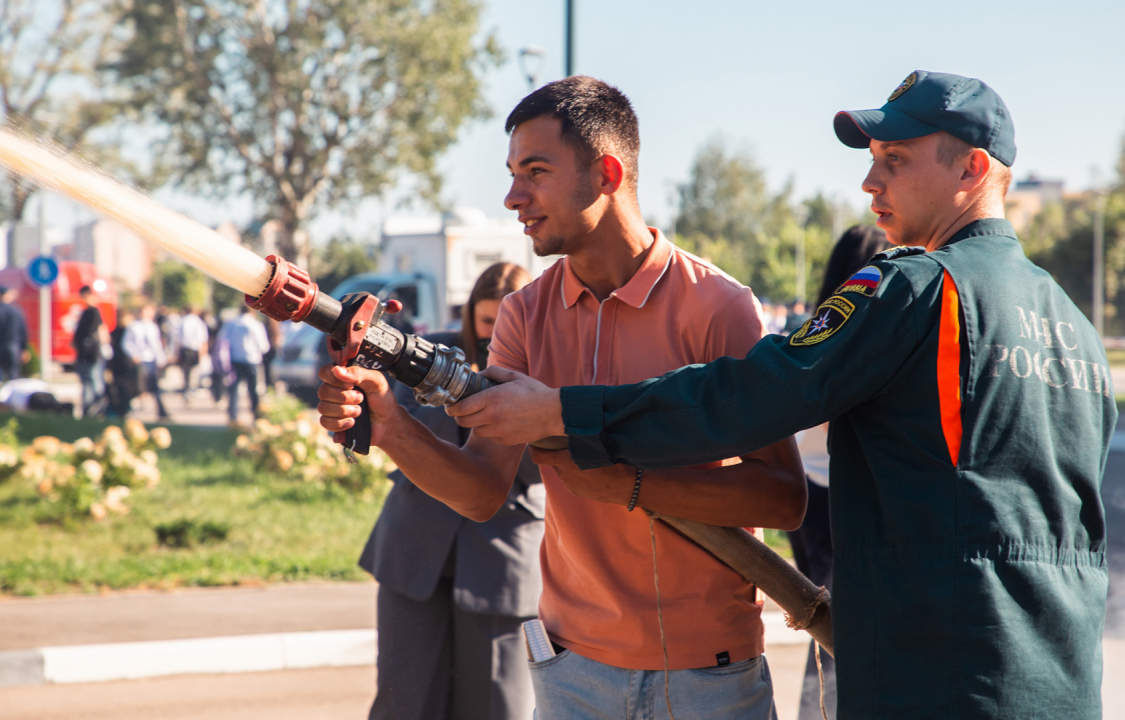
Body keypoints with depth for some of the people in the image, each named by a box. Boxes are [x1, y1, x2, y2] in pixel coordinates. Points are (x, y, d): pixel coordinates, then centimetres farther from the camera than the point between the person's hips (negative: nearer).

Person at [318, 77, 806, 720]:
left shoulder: (716, 307, -12)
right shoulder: (525, 316, 3)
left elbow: (785, 498, -17)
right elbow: (483, 491, -5)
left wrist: (630, 483, -26)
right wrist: (389, 425, -22)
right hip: (574, 667, 4)